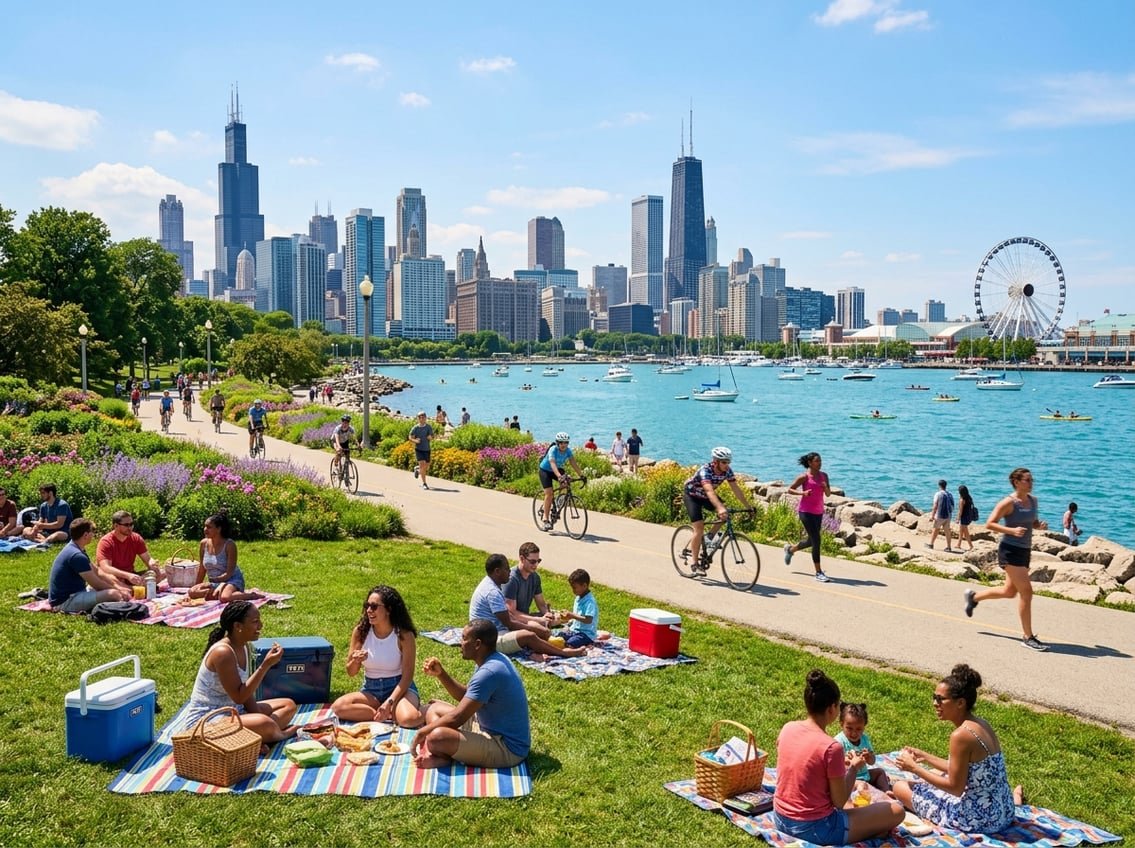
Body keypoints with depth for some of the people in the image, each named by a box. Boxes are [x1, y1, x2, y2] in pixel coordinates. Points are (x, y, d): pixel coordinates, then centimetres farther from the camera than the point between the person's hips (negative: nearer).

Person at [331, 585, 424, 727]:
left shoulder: (404, 635, -13)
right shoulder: (361, 631, -4)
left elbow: (407, 675, -12)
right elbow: (351, 673, 3)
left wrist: (390, 702, -26)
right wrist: (356, 662, -21)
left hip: (399, 688, -4)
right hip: (371, 690, 4)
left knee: (409, 719, -36)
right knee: (338, 706, -26)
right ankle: (390, 714, -15)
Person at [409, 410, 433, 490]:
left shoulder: (428, 427, -2)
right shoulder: (415, 428, -5)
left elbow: (432, 436, 1)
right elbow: (410, 437, 1)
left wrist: (430, 437, -23)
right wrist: (415, 440, -20)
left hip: (427, 449, 2)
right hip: (418, 449, -2)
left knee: (427, 467, 9)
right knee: (422, 464, -14)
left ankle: (417, 470, 44)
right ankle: (424, 483, -7)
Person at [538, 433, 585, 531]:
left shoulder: (568, 451, -15)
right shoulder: (553, 450, -30)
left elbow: (574, 463, -19)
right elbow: (553, 464, -43)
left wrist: (581, 475, -31)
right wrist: (559, 476, -59)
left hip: (558, 470, 5)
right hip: (545, 470, -5)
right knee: (549, 493, -16)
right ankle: (546, 519, -7)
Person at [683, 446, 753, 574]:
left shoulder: (727, 471, -18)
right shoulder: (705, 470, -36)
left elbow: (736, 489, -15)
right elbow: (710, 491, -50)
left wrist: (748, 506, -22)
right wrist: (720, 508, -64)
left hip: (705, 496, 6)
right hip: (691, 495, -6)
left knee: (725, 514, -13)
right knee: (699, 528, -16)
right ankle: (694, 561, -6)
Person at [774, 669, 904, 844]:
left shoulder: (787, 729, -4)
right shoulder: (831, 747, -23)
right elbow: (839, 802, -13)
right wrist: (854, 768, 1)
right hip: (813, 829, -7)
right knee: (896, 810, 2)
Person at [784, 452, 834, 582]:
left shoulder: (824, 476, 7)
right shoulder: (804, 477, -8)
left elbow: (828, 494, 8)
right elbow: (790, 490, -5)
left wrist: (825, 487, -14)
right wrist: (802, 492, -22)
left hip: (818, 512, 7)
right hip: (806, 511, -7)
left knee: (811, 541, 18)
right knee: (816, 540, -13)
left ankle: (790, 549, 47)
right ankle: (818, 572, -7)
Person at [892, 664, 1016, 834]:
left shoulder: (961, 735, -24)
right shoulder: (980, 724, 3)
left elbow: (955, 787, -18)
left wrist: (914, 768, -10)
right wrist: (924, 757, 16)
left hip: (977, 819, -9)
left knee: (900, 787, 0)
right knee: (935, 775, 34)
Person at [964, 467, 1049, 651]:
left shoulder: (1033, 500, 8)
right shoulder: (1008, 503, -14)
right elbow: (989, 524, -13)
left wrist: (1040, 526, -3)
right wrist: (1011, 530, -26)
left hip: (1024, 551, 8)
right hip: (1010, 551, -8)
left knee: (1009, 591, 19)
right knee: (1026, 591, -11)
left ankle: (973, 596, 42)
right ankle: (1028, 637, -3)